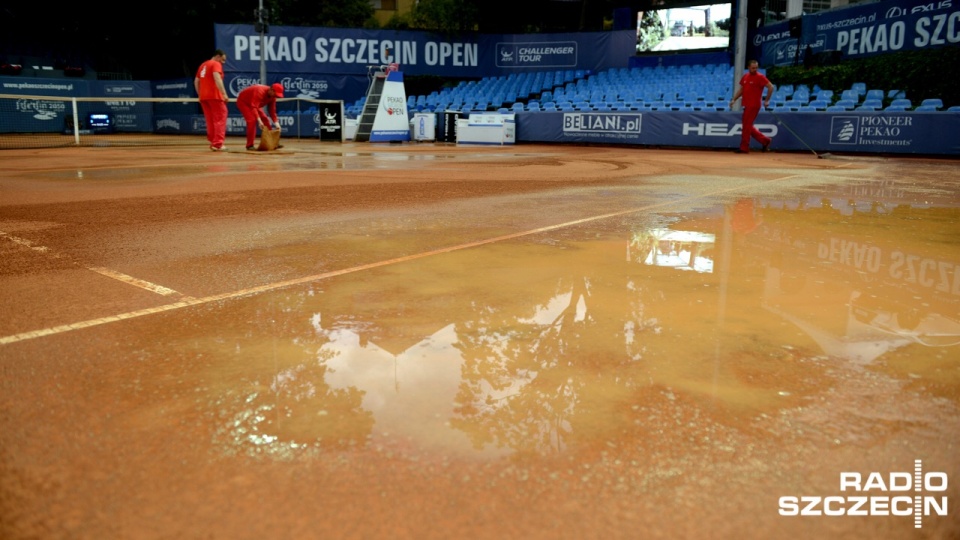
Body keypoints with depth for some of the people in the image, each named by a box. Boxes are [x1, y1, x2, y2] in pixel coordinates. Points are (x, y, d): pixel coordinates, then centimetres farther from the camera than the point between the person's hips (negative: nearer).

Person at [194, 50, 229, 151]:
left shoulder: (203, 65, 21)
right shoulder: (216, 64, -4)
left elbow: (196, 82, 21)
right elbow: (217, 79, -20)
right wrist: (224, 93, -25)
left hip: (203, 97, 8)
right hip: (214, 96, -8)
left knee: (210, 121, 13)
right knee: (220, 119, -7)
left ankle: (212, 143, 13)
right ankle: (218, 144, -16)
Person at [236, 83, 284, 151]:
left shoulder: (272, 96, -11)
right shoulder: (260, 91, -37)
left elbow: (272, 110, -6)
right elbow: (254, 107, -46)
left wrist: (276, 123, -17)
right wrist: (259, 120, -56)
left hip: (254, 103, 9)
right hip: (243, 102, -9)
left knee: (265, 119, 4)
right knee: (252, 120, -25)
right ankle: (249, 145, -21)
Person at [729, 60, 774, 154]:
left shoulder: (760, 77, -9)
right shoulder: (745, 76, 11)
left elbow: (771, 87, -10)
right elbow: (741, 89, 18)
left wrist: (767, 100, -11)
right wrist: (734, 99, 7)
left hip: (754, 105, -8)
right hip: (747, 105, 8)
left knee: (746, 126, -5)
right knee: (748, 126, 12)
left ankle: (744, 148, 3)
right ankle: (764, 140, 22)